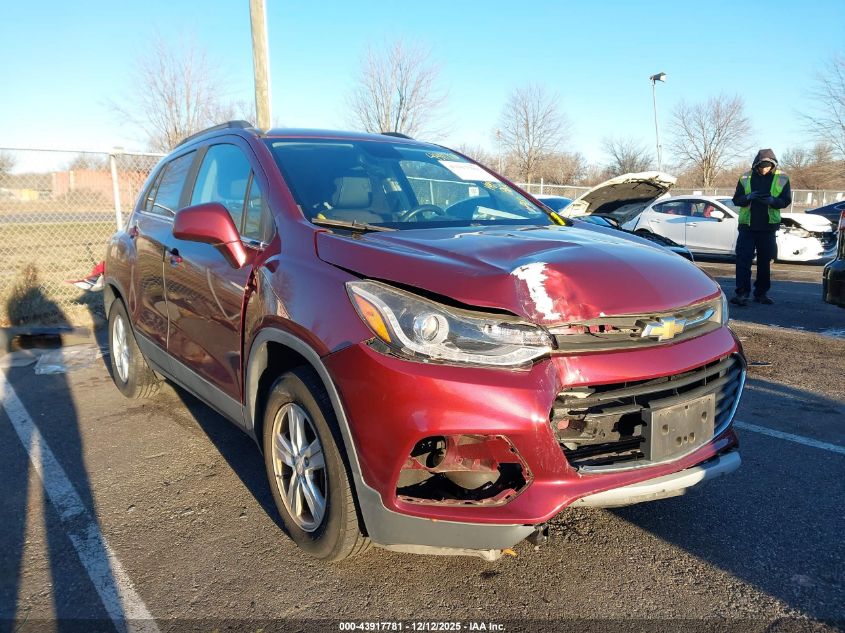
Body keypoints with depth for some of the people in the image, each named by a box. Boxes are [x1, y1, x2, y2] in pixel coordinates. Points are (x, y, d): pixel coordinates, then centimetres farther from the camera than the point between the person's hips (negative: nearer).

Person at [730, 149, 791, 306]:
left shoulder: (782, 179, 2)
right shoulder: (746, 178, 3)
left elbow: (786, 201, 2)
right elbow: (736, 199, 4)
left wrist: (772, 200, -19)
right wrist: (749, 197, -18)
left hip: (768, 227, 1)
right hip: (747, 226, -1)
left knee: (765, 261, 8)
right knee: (743, 259, -9)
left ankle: (761, 293, 19)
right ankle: (742, 293, -9)